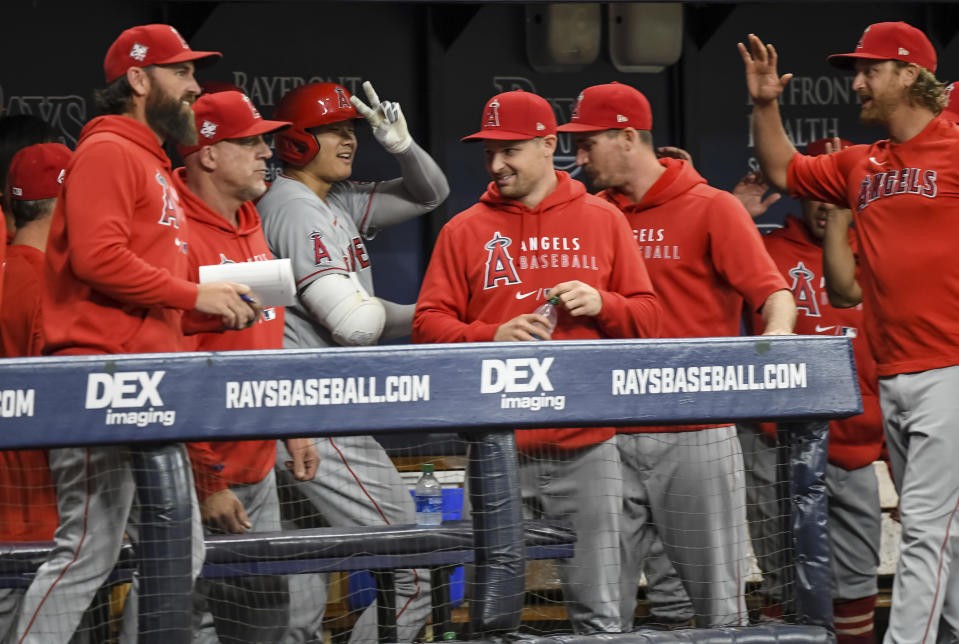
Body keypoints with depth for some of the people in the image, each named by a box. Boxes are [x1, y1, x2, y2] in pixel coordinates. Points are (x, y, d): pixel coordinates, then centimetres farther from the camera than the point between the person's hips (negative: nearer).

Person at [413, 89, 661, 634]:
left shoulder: (603, 220, 10)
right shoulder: (464, 230, 8)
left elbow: (648, 318, 11)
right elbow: (429, 324, 3)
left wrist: (602, 304, -9)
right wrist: (492, 337, -13)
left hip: (587, 448, 0)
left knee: (597, 610, 2)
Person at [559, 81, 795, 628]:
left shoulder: (713, 208, -1)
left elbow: (772, 292, -11)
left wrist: (777, 332, -30)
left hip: (696, 435, -4)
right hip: (613, 438, 4)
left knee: (717, 597, 0)